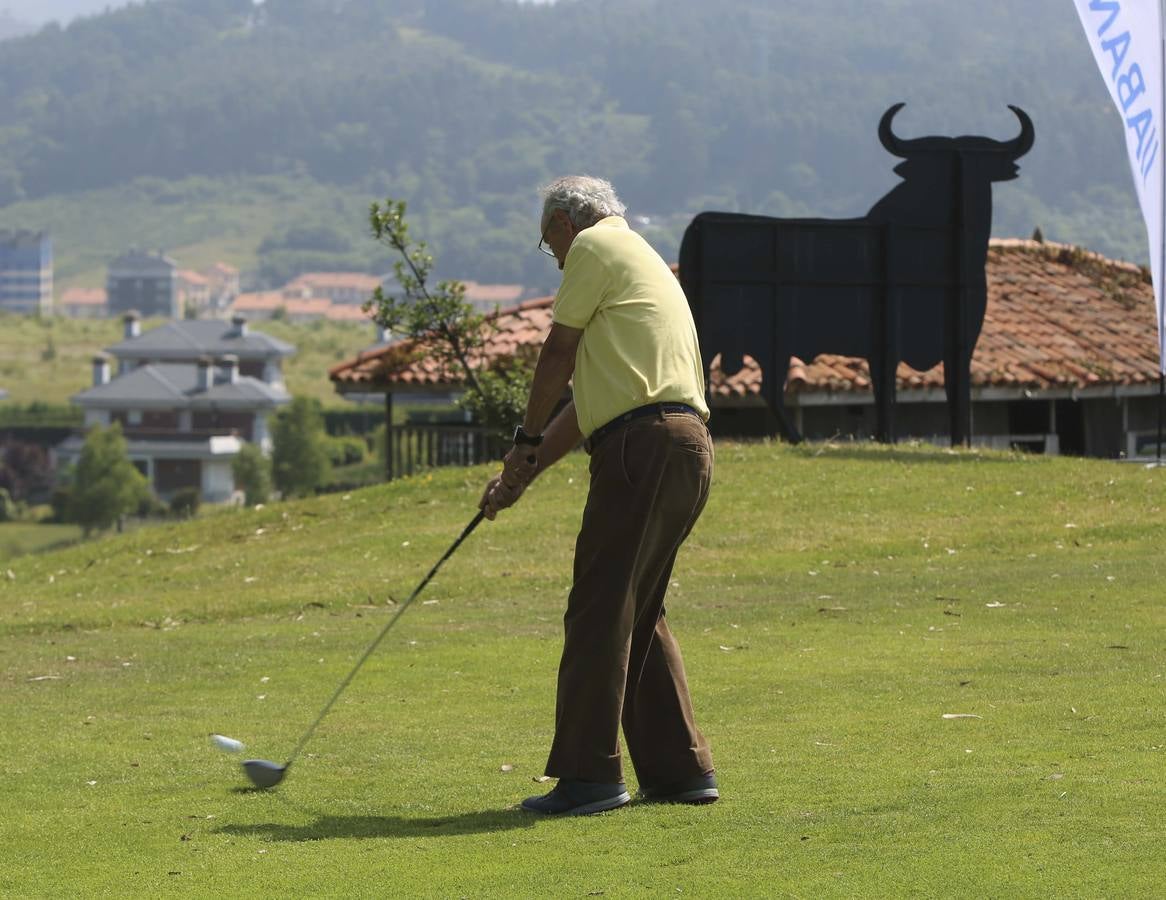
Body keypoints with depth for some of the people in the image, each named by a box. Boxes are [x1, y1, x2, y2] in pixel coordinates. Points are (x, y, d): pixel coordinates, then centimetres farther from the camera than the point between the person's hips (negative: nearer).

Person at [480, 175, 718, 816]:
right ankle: (681, 768, 15)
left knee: (600, 612, -8)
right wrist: (525, 474, 27)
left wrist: (526, 442, 15)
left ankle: (589, 774, -9)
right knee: (639, 613, 15)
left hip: (645, 446, -9)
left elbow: (558, 355, 2)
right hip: (687, 450, 9)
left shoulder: (595, 244, 1)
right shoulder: (639, 260, 29)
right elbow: (591, 397, 29)